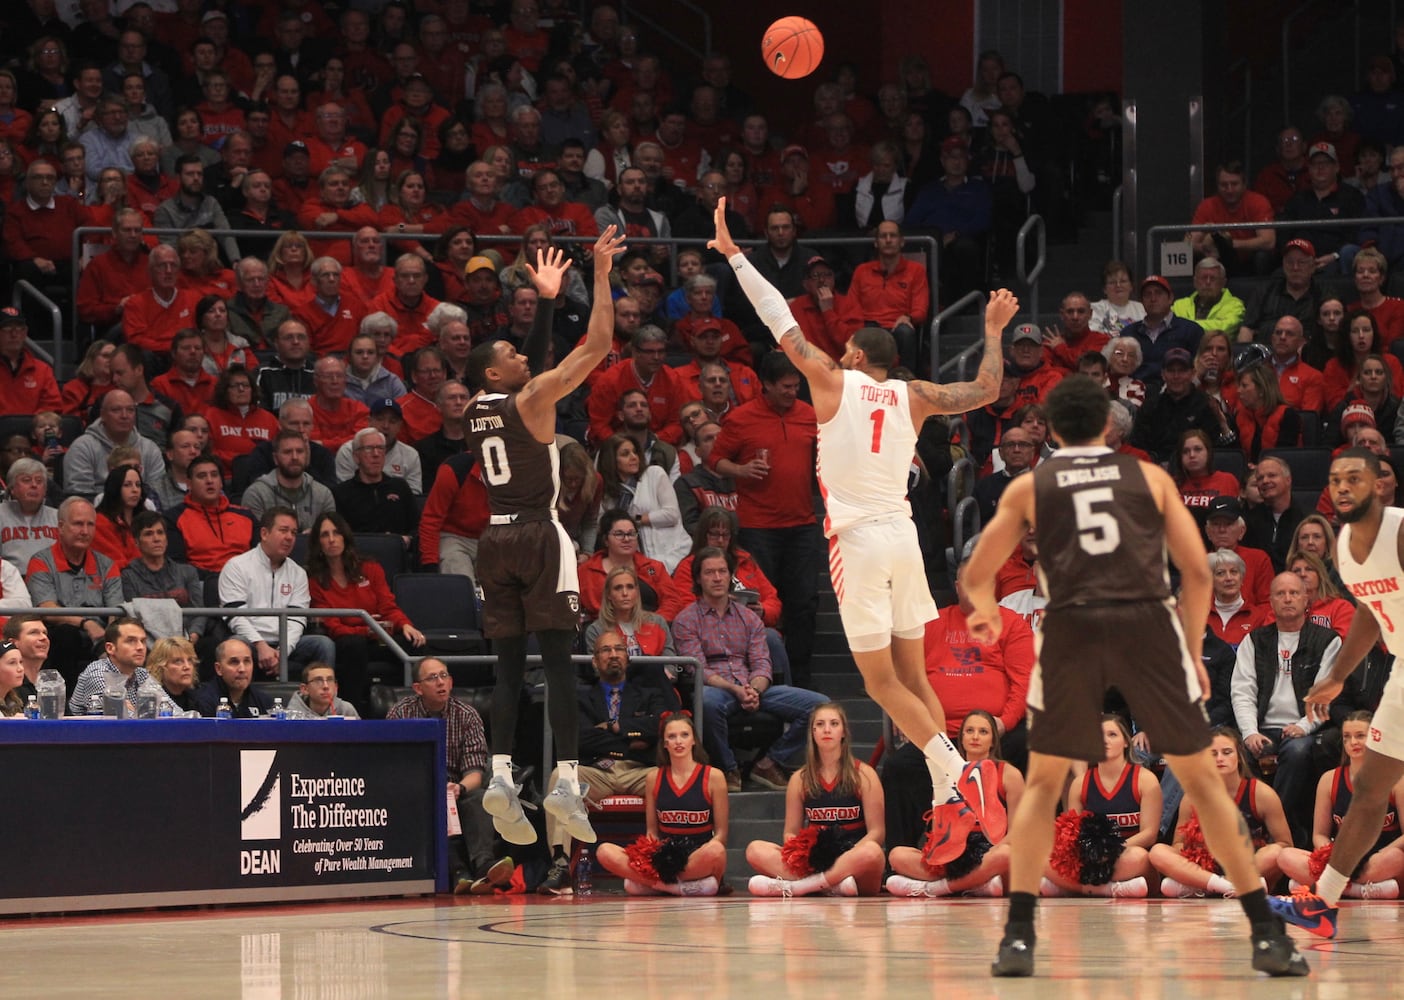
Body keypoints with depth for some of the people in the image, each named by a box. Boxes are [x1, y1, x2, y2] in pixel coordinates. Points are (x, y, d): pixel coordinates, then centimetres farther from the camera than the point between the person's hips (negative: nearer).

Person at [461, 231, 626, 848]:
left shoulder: (473, 410, 12)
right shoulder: (532, 400, -7)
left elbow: (529, 368, 31)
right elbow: (596, 346, -9)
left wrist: (546, 299, 36)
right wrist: (601, 273, -4)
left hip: (495, 538, 6)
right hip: (539, 537, -6)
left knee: (509, 665, 6)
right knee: (558, 660, -7)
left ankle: (500, 775, -8)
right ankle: (566, 781, -14)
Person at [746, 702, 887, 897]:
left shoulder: (864, 775, 5)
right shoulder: (799, 779, 14)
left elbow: (877, 832, -1)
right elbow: (791, 832, 13)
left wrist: (851, 858, -20)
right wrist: (794, 850, -12)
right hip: (813, 862, 3)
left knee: (872, 852, -38)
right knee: (755, 850, -21)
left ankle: (789, 887, -35)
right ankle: (834, 886, -35)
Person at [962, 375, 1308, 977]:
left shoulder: (1029, 486, 19)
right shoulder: (1150, 477, 19)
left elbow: (977, 576, 22)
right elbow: (1198, 572, 13)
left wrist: (984, 612, 44)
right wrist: (1193, 651, 25)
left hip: (1071, 628, 0)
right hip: (1149, 624, 0)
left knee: (1043, 783, 15)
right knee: (1201, 777, 10)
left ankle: (1019, 937, 3)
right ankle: (1267, 934, 6)